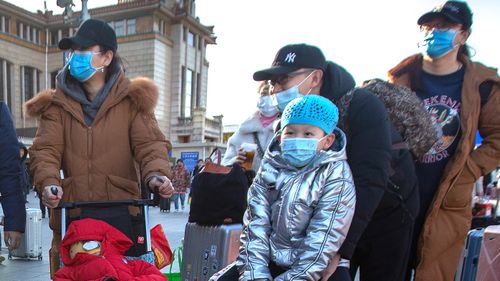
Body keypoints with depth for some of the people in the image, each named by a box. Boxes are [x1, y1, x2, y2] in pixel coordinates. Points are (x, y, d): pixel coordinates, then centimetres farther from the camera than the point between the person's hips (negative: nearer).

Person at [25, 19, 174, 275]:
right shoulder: (57, 104, 10)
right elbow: (46, 149, 0)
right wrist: (48, 182, -19)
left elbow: (149, 143, -5)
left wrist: (156, 174, -24)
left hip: (121, 209, -1)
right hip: (72, 213, 2)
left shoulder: (132, 99, 4)